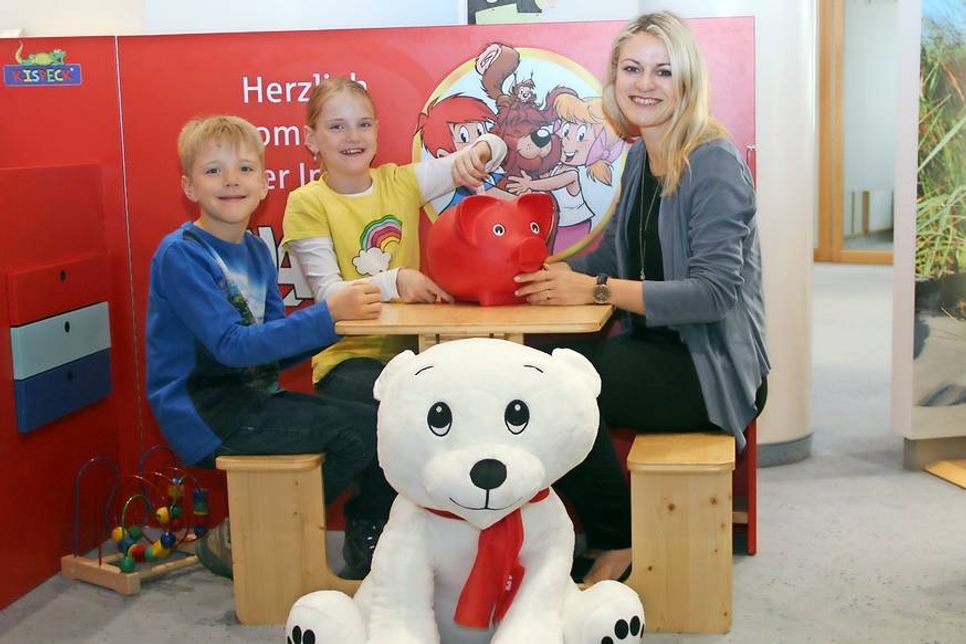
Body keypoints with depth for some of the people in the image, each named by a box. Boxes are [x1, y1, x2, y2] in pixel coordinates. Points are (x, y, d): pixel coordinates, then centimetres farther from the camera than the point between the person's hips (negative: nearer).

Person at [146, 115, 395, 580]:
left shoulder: (256, 252, 10)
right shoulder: (181, 254, -14)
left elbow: (275, 352, 9)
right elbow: (233, 346, -23)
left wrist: (338, 316, -8)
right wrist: (327, 315, -27)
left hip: (252, 399, 8)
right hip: (206, 414, -8)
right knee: (358, 432, -20)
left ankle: (368, 554, 20)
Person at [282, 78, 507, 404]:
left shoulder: (400, 182, 6)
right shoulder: (307, 202, -4)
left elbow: (494, 147, 5)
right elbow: (327, 292, -12)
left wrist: (478, 151, -20)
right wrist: (394, 282, -29)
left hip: (413, 346, 4)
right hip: (348, 356, -4)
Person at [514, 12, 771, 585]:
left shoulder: (715, 164, -15)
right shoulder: (640, 157, 11)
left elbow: (715, 291, -22)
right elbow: (614, 258, 15)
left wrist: (596, 291, -24)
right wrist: (548, 273, -3)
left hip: (714, 368, -8)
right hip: (661, 351, 8)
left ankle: (618, 544, -1)